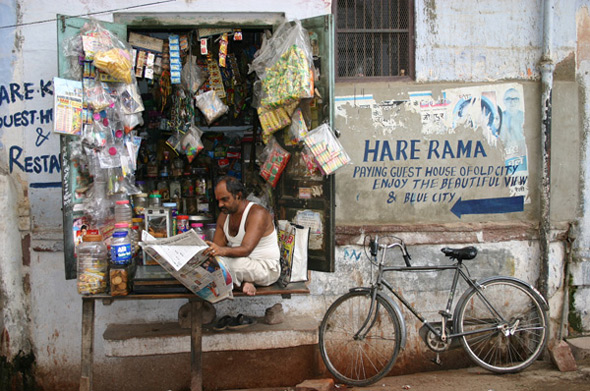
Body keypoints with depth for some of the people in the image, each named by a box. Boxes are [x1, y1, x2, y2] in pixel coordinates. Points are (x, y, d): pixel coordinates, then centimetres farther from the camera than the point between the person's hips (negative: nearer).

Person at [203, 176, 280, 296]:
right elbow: (216, 248, 4)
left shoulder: (258, 213, -18)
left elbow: (246, 249, -32)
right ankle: (243, 281, -16)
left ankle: (239, 282, -7)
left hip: (267, 268, -7)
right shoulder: (224, 216, 7)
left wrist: (223, 251, -51)